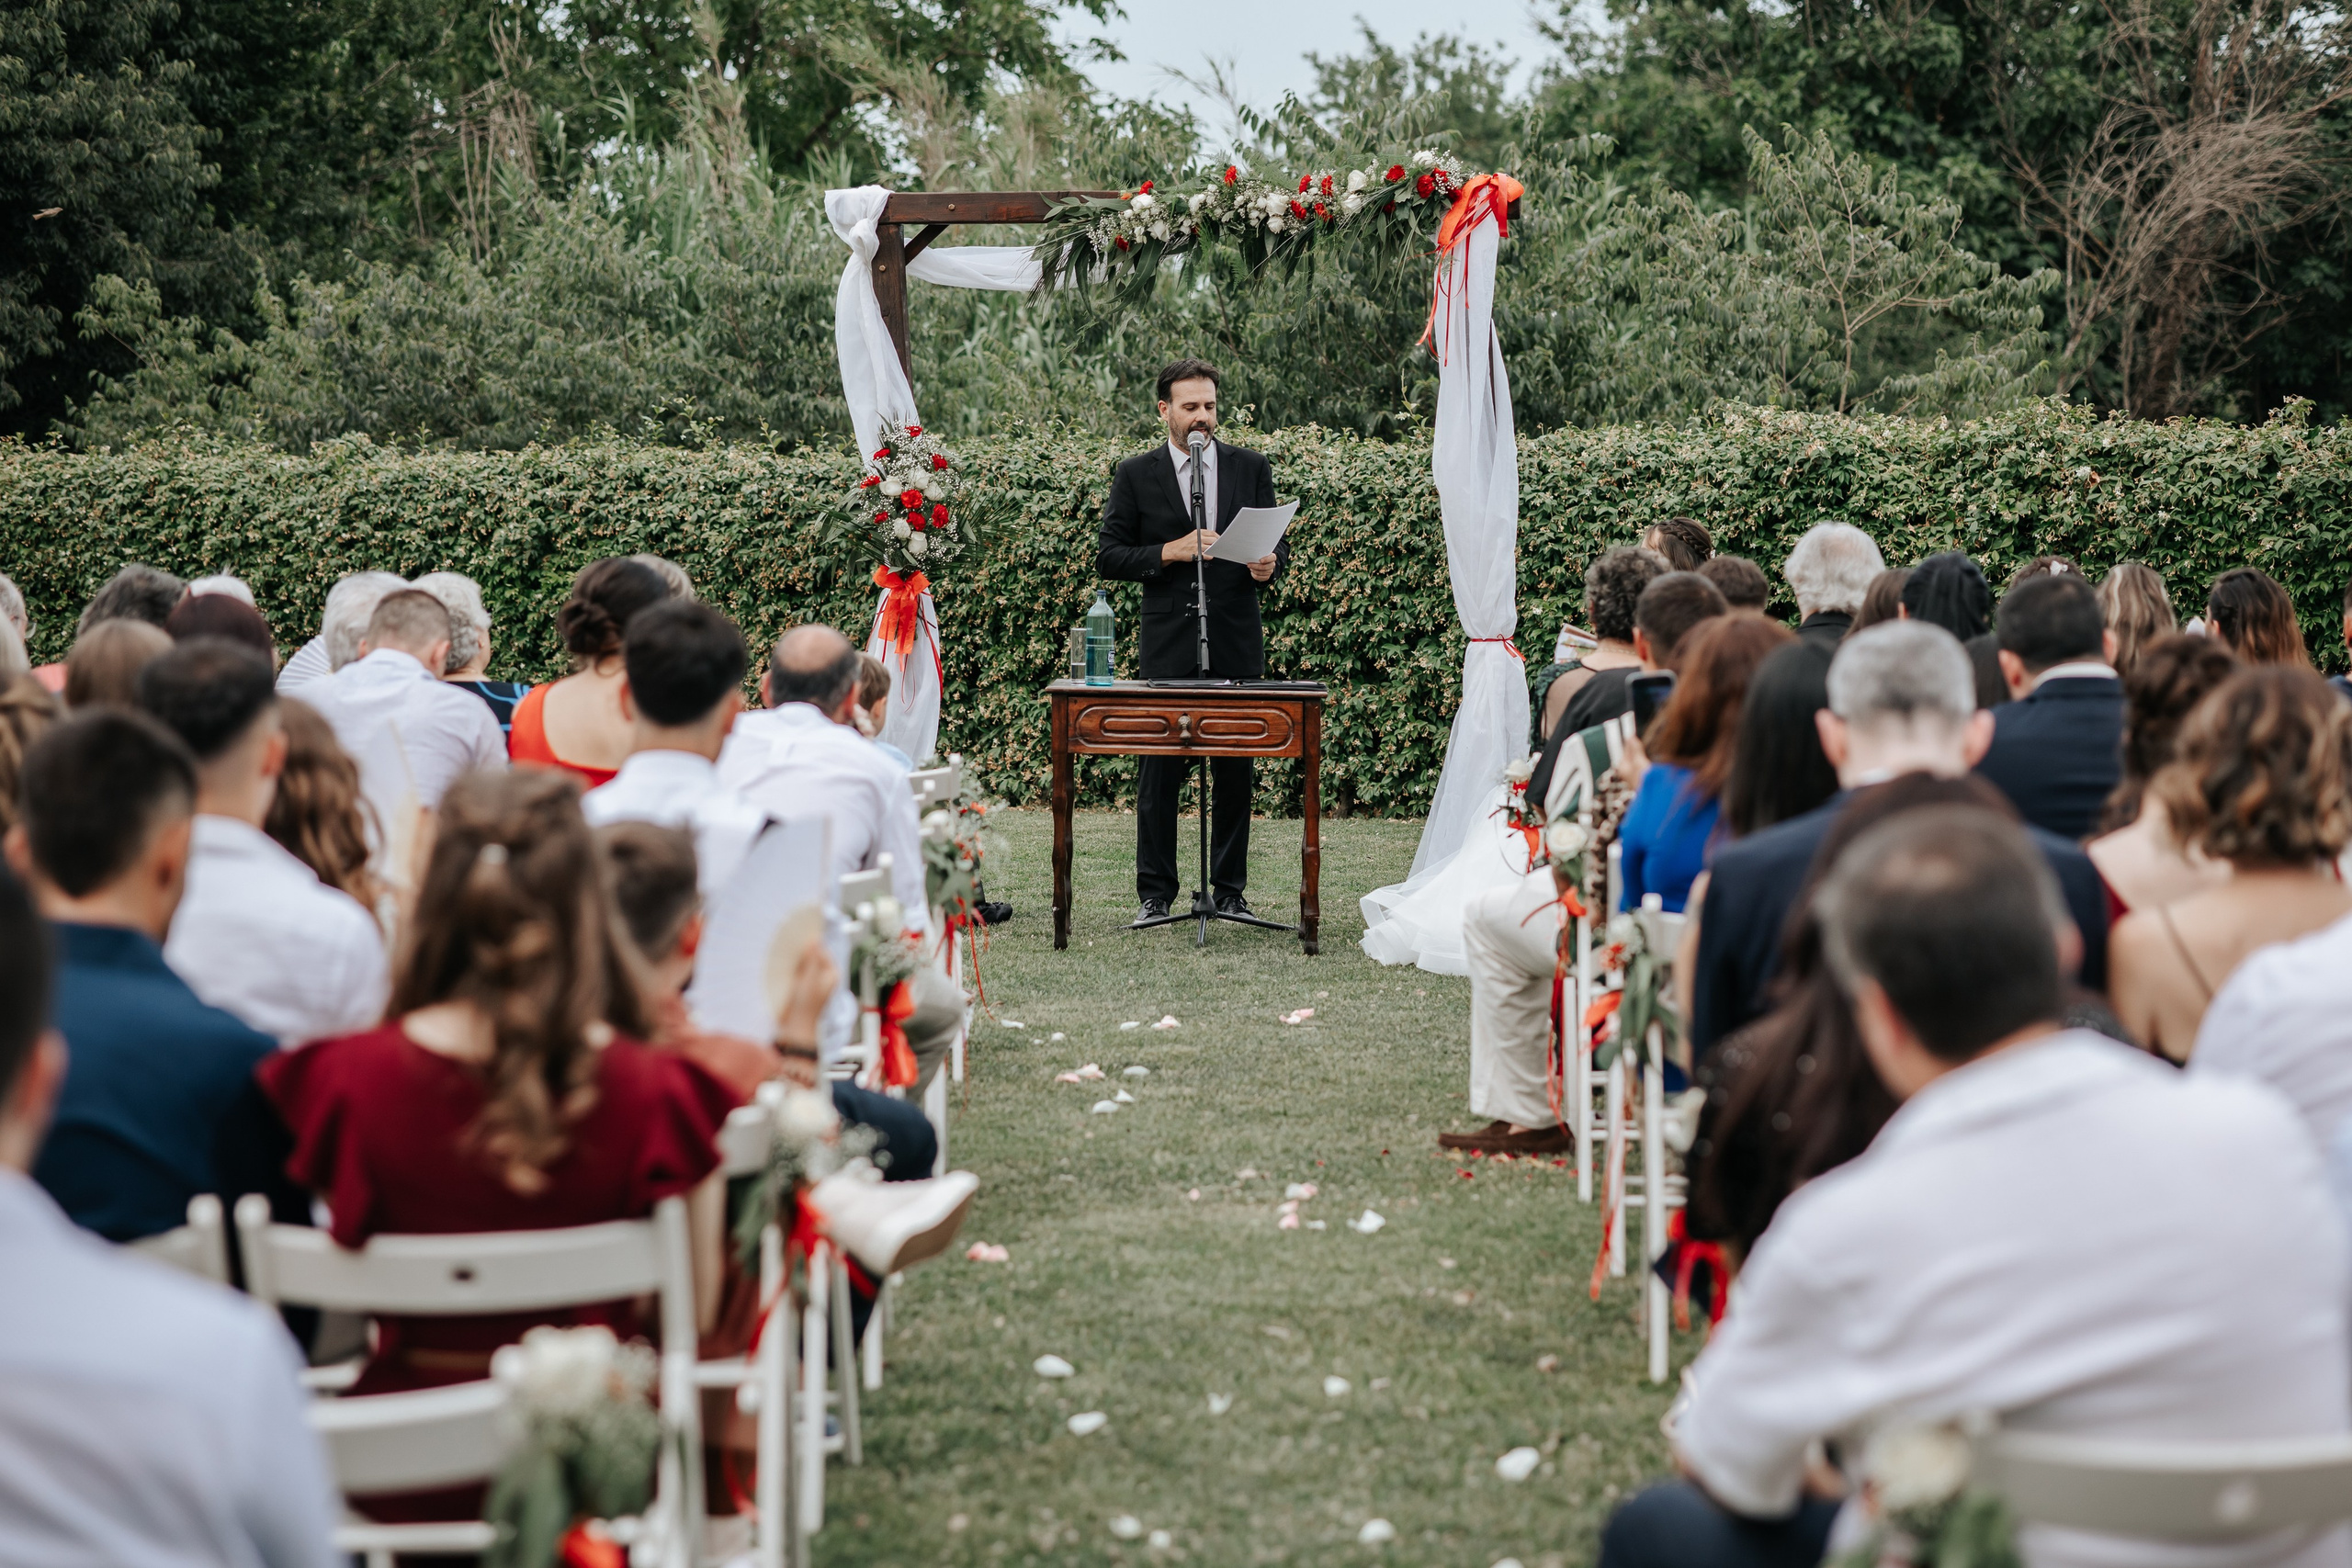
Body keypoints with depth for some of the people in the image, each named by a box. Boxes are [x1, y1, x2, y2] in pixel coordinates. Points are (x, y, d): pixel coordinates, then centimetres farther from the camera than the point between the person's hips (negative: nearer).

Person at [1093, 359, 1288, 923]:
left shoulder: (1251, 468, 10)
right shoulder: (1136, 474, 5)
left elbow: (1277, 541, 13)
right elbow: (1109, 558, 2)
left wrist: (1269, 564, -10)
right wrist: (1171, 552, -12)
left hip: (1236, 644, 2)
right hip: (1167, 646, -1)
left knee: (1235, 772, 4)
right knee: (1158, 772, -1)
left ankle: (1230, 891, 14)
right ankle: (1154, 893, 7)